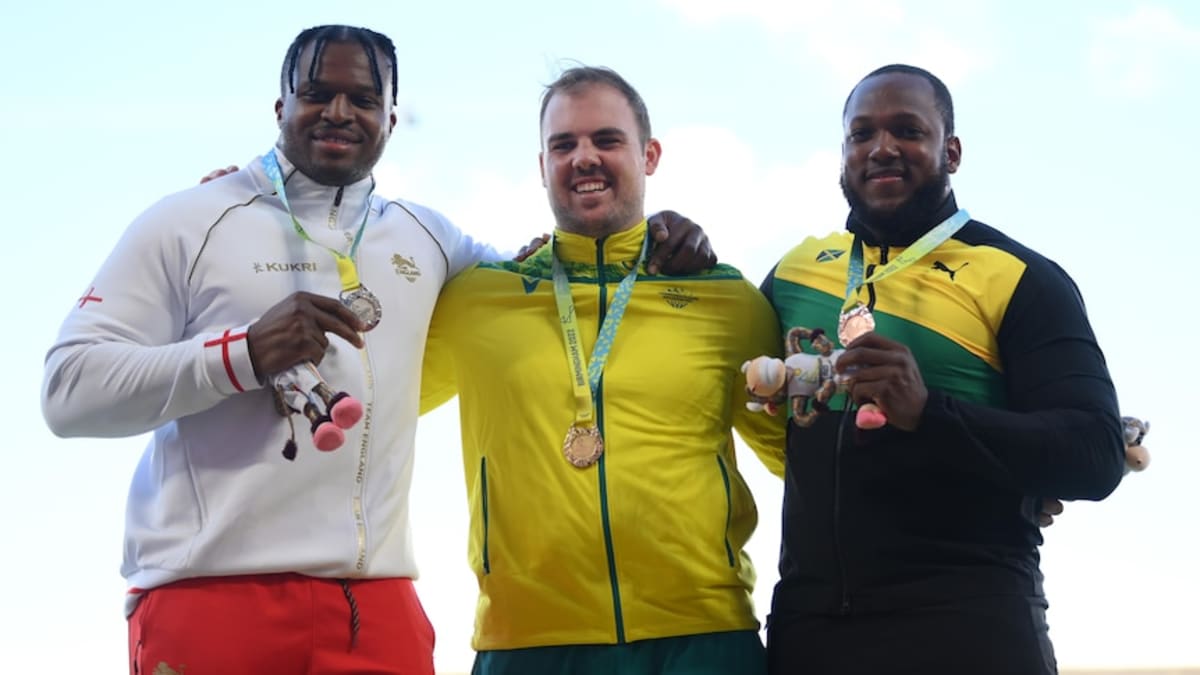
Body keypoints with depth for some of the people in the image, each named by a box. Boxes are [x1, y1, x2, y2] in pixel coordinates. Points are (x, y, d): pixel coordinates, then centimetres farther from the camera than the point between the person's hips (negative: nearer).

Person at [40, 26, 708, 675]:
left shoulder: (424, 237, 15)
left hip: (379, 602, 4)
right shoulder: (189, 223, 2)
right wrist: (244, 354, -18)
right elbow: (69, 389, -5)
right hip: (208, 595, -3)